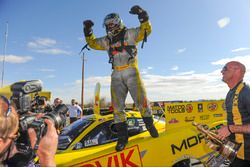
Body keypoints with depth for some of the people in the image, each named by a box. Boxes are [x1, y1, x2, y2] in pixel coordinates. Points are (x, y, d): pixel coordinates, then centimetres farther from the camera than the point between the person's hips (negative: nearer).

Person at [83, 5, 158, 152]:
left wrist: (142, 16, -14)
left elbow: (146, 30, 0)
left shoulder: (130, 33, 8)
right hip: (116, 74, 4)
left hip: (131, 70, -4)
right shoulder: (107, 41, 20)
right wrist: (88, 31, 14)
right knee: (117, 105, 0)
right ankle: (123, 136, 9)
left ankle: (150, 125, 15)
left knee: (140, 99, -10)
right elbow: (93, 43, 29)